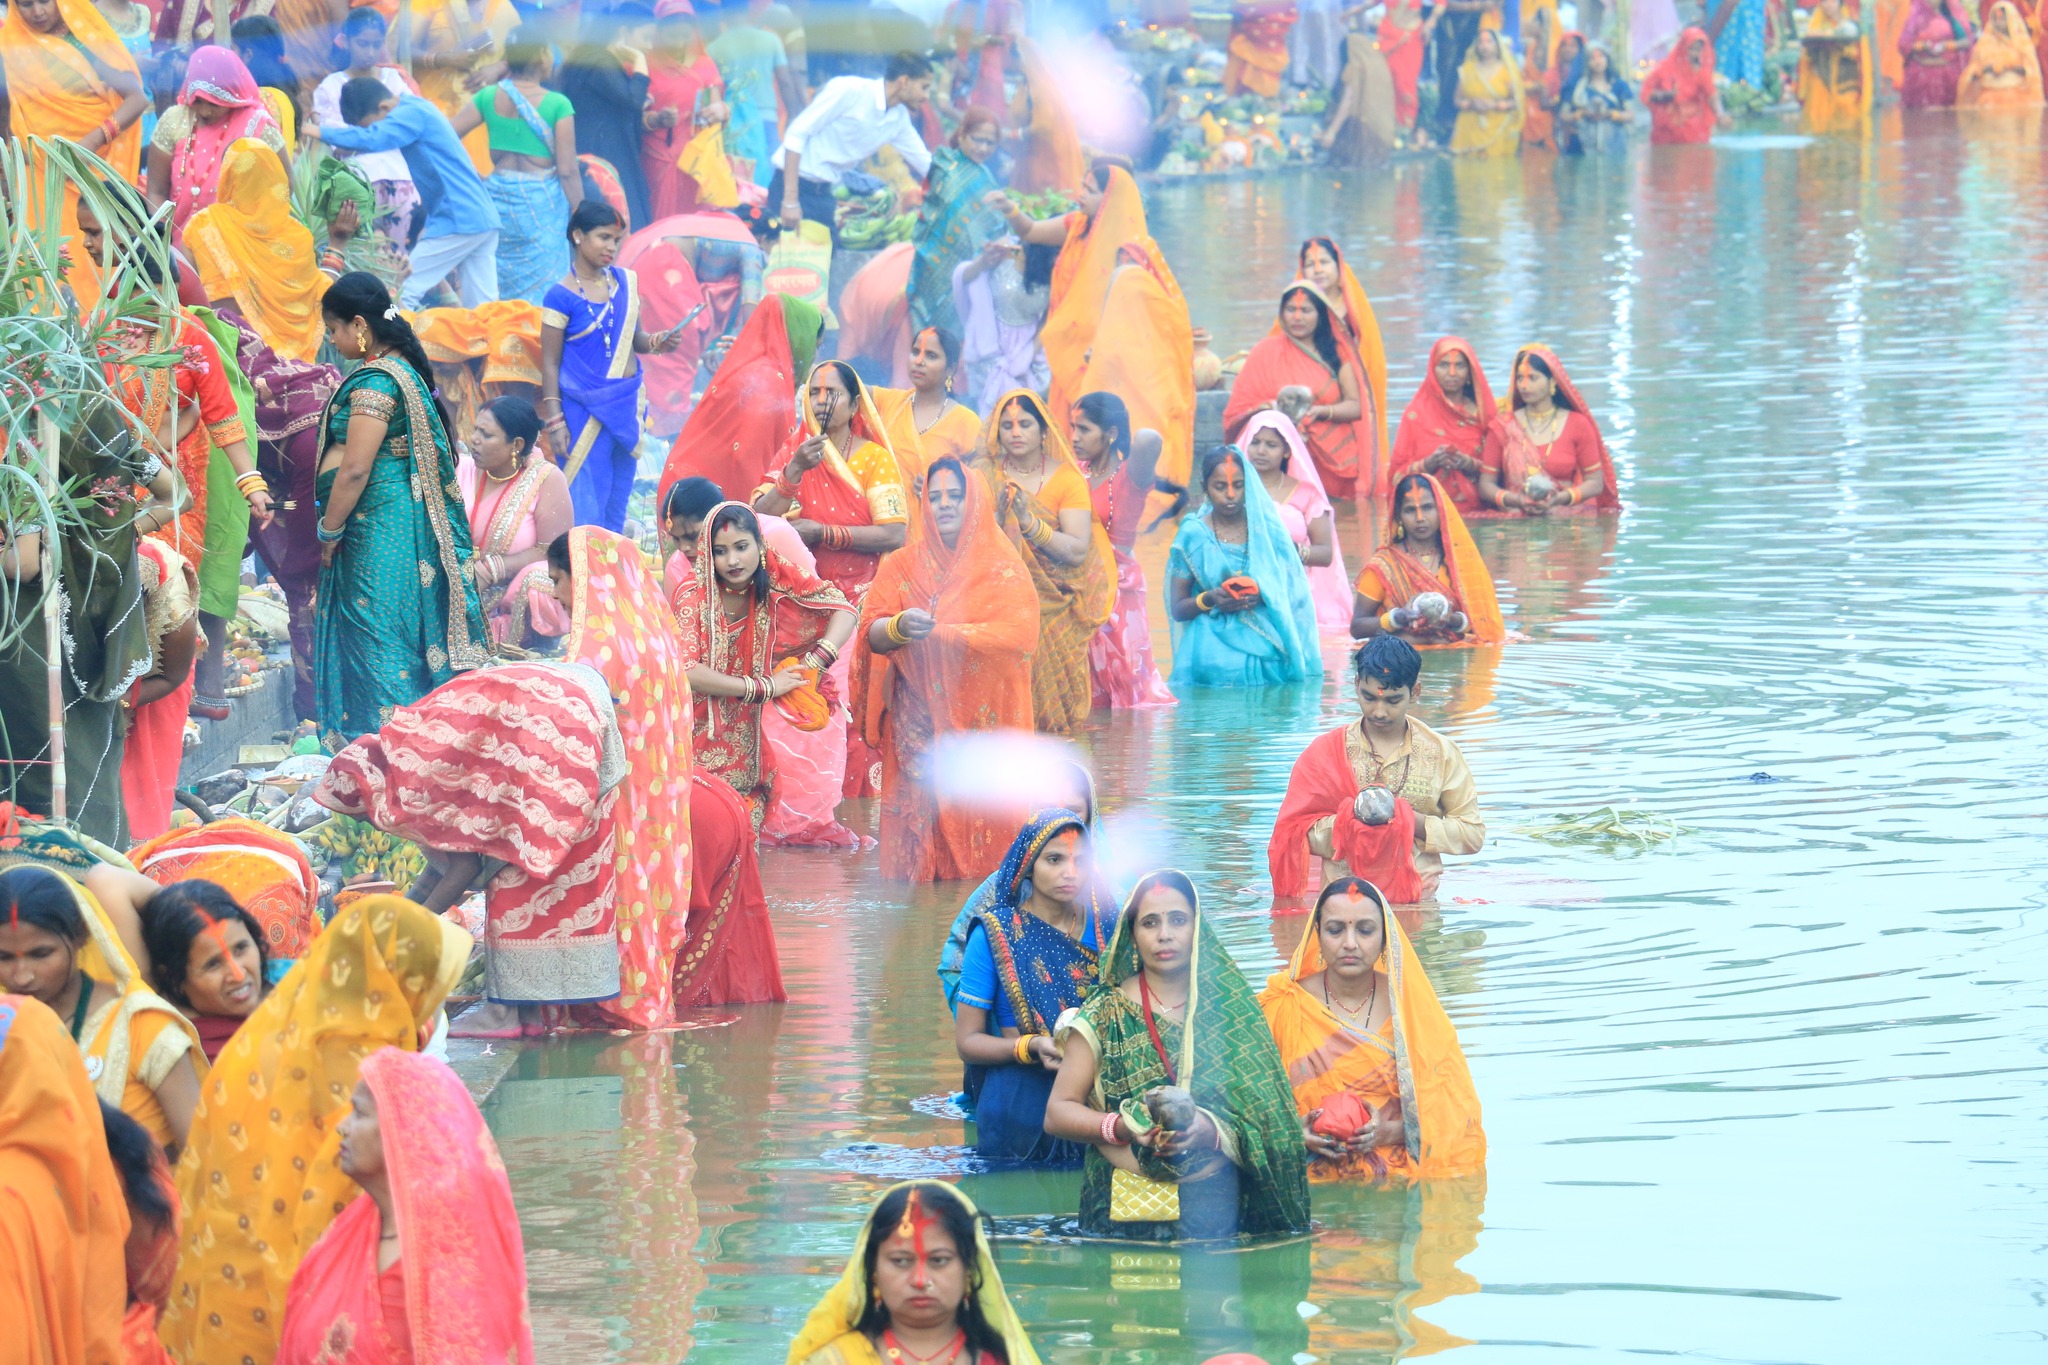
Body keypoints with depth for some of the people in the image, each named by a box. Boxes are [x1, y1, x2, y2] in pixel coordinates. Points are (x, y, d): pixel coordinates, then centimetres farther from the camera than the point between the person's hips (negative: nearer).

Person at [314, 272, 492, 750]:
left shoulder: (373, 381, -18)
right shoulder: (403, 367, 12)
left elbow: (355, 469, -22)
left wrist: (330, 531, -12)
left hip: (375, 530, -10)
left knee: (376, 640, -6)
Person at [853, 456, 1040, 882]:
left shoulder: (1002, 568, 4)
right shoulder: (901, 567, 11)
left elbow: (1020, 636, -10)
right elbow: (871, 634, 1)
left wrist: (939, 633, -18)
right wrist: (898, 628, -23)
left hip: (984, 717, -1)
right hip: (920, 716, 1)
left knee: (978, 812, -9)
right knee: (922, 806, -8)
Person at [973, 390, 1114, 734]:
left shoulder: (1067, 478, 2)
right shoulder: (984, 477, 5)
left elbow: (1078, 552, -9)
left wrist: (1030, 523, -20)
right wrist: (996, 517, -21)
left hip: (1053, 613, 0)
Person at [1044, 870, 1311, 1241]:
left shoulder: (1230, 1009, 9)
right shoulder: (1105, 1015, 7)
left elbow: (1261, 1115, 4)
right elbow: (1057, 1113, 3)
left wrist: (1211, 1131, -16)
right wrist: (1123, 1126, -14)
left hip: (1213, 1203, 1)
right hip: (1124, 1207, -1)